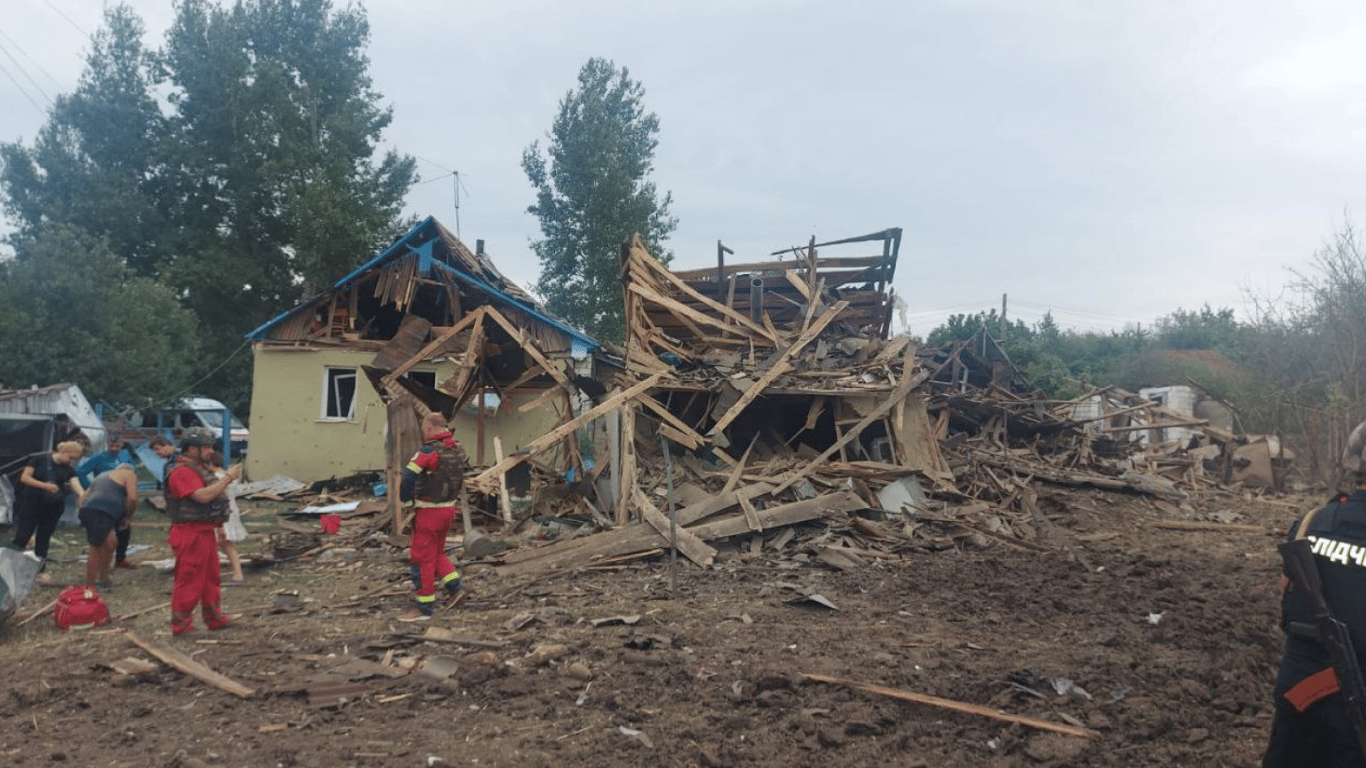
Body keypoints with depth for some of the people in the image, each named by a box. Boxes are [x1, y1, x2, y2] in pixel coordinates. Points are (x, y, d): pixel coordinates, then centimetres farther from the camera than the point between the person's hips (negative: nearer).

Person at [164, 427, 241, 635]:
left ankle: (215, 619, 28)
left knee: (211, 578, 17)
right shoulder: (181, 473, -17)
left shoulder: (201, 468, 15)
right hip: (191, 534, -10)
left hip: (206, 532, 10)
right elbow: (203, 496, -28)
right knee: (189, 581, -2)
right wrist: (228, 478, -21)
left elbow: (213, 493, 21)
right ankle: (180, 625, 8)